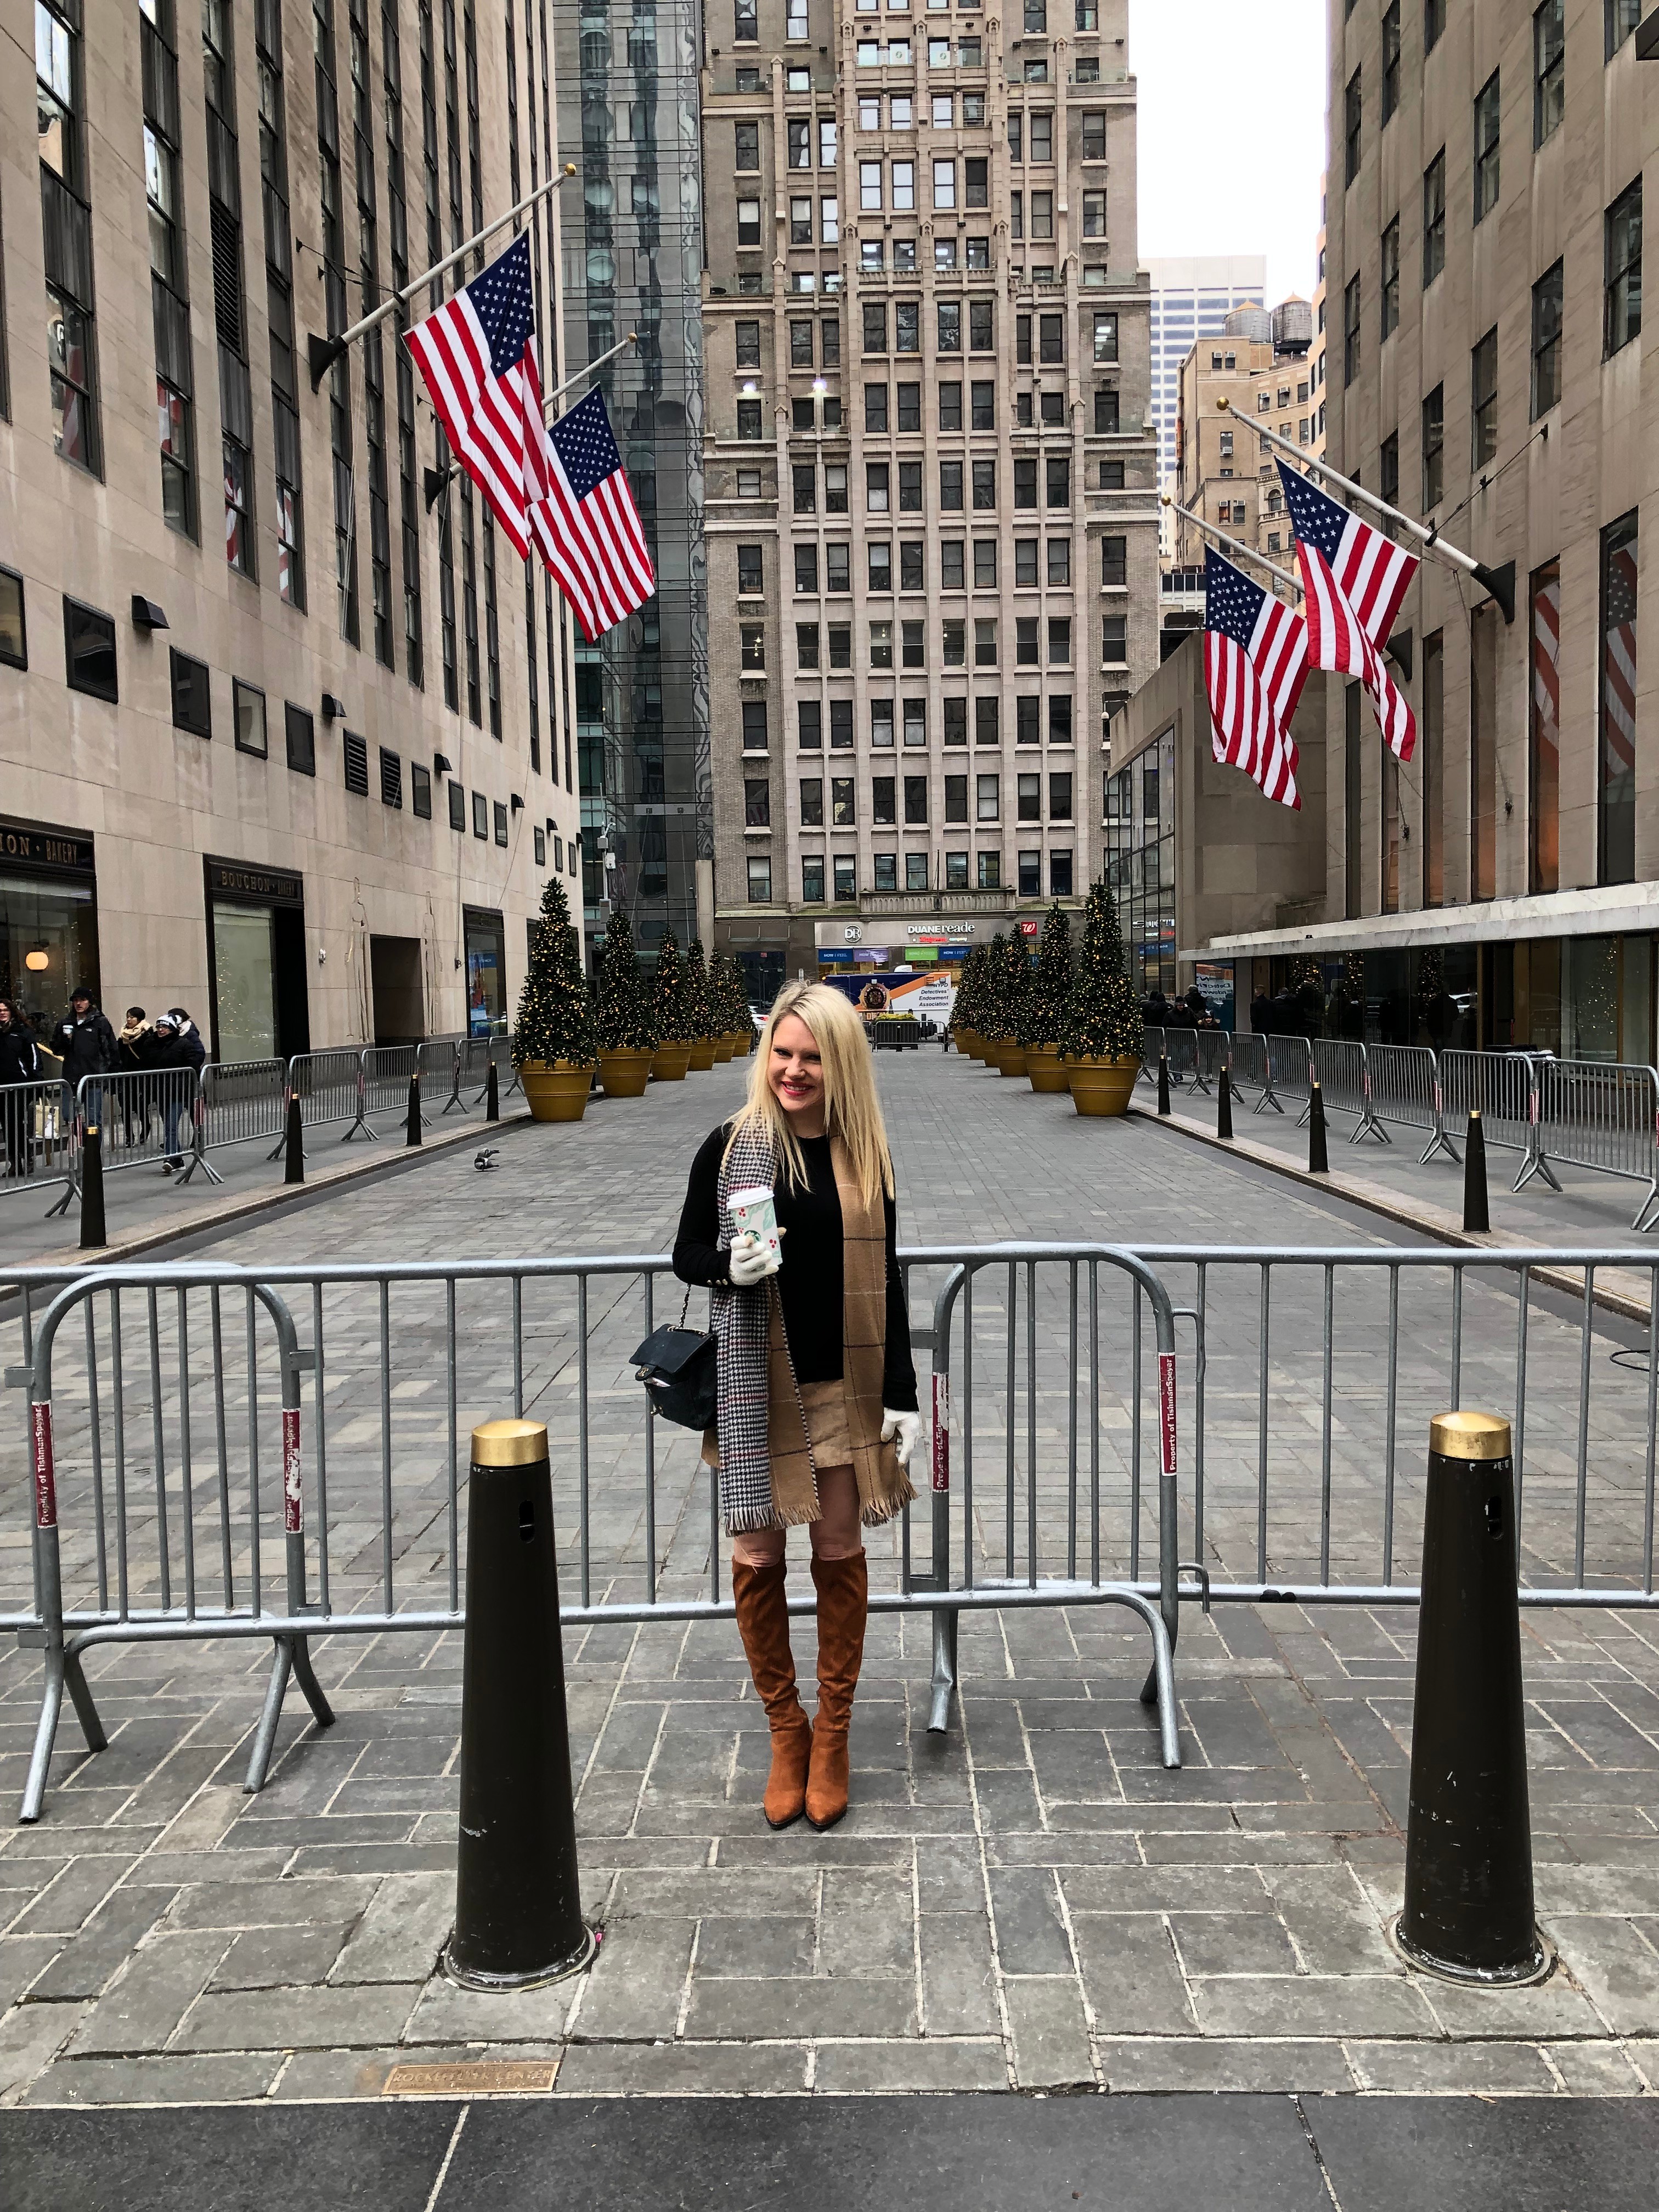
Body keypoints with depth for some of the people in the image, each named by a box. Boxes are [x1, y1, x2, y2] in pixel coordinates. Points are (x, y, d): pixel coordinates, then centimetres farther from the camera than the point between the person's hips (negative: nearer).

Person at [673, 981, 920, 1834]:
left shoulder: (865, 1155, 1)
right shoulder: (731, 1146, -4)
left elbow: (886, 1283, 5)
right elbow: (686, 1254, 3)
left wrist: (902, 1395, 2)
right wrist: (731, 1266, -20)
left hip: (843, 1381, 1)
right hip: (753, 1380, -1)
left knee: (840, 1551, 10)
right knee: (757, 1555, 6)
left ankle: (832, 1735, 28)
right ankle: (786, 1733, 26)